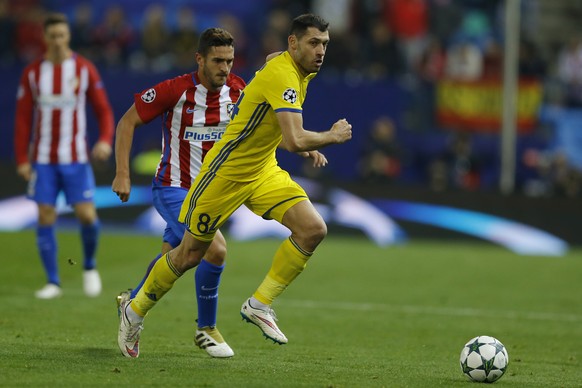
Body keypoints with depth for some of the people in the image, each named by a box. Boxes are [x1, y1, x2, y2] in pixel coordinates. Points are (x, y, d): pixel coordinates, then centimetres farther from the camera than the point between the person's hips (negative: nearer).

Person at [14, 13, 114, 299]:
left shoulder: (85, 69, -1)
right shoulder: (32, 73, 1)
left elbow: (103, 110, 1)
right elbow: (22, 119, 3)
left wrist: (105, 140, -17)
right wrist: (22, 160, -4)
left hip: (76, 157, -1)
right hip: (43, 159, 1)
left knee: (87, 215, -8)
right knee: (45, 218, -3)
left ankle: (89, 267, 19)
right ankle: (53, 282, 5)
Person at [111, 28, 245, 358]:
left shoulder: (237, 91, -5)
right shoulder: (176, 90, -18)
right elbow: (128, 121, -9)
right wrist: (123, 175, -14)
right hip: (173, 190, -6)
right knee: (215, 248, -23)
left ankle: (133, 303, 46)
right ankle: (207, 329, -5)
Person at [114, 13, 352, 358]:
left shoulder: (300, 72, 3)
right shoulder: (281, 75, -27)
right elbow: (294, 141, -37)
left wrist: (306, 147, 11)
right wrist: (333, 136, -21)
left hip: (264, 171, 8)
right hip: (227, 172, -8)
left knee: (313, 229, -12)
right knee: (189, 254, 5)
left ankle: (260, 304, -1)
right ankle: (135, 311, 28)